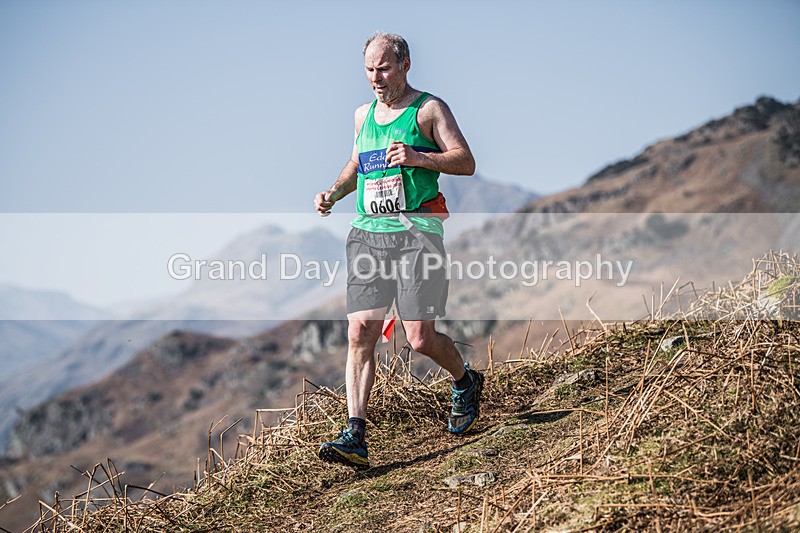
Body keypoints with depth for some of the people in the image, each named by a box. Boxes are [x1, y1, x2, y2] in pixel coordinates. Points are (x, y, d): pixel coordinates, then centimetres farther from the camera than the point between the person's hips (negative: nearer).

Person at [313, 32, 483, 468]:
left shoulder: (428, 109, 1)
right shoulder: (363, 114, 19)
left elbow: (466, 162, -6)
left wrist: (417, 157, -20)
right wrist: (333, 192, 15)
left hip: (415, 232, -5)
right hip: (366, 234, 5)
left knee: (420, 338, -6)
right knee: (359, 333, -8)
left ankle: (465, 382, 27)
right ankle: (355, 436, -8)